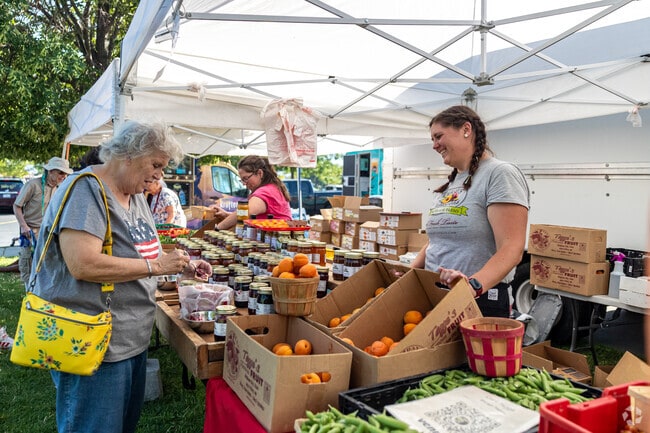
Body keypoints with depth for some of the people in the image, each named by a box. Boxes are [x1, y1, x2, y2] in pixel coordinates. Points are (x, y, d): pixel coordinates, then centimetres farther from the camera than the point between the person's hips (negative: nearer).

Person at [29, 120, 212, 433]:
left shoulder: (135, 195, 10)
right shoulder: (86, 190, -18)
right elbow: (83, 265, -30)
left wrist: (184, 265, 6)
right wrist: (156, 266, -23)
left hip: (132, 339, 9)